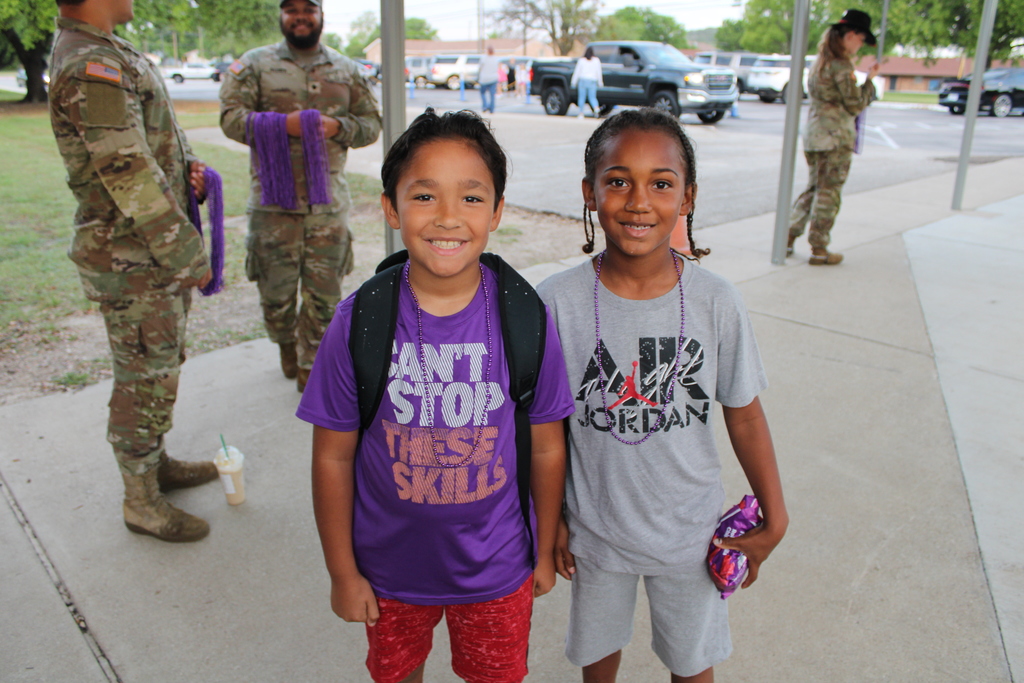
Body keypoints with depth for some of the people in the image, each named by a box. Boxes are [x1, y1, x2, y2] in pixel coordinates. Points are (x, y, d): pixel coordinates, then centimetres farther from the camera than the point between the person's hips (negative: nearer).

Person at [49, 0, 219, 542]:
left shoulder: (106, 50, 11)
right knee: (146, 380, 2)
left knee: (161, 367, 21)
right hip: (133, 259, -10)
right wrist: (186, 253, -19)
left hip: (152, 252, 10)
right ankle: (142, 504, 19)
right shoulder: (91, 69, -22)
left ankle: (155, 463, 39)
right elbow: (131, 178, -24)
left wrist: (186, 165, 3)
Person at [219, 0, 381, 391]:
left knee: (324, 292, 2)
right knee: (276, 286, 6)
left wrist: (337, 127, -8)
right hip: (274, 198, -1)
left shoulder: (346, 70, 12)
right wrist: (281, 125, -18)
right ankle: (286, 344, 35)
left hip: (329, 200, 1)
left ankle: (311, 366, 17)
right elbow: (230, 116, -2)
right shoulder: (255, 64, 5)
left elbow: (372, 123, 13)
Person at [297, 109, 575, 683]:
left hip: (498, 569, 0)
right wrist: (343, 572, -2)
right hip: (389, 568, 1)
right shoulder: (359, 324, -18)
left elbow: (547, 448, -6)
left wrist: (546, 551, 4)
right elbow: (334, 457, -9)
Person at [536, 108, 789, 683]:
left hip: (691, 529, 0)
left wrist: (774, 519, 1)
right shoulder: (558, 301, -18)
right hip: (595, 526, 0)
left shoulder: (716, 301, -17)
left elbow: (744, 415, -5)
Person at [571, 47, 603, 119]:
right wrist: (600, 82, 10)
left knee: (581, 97, 7)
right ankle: (596, 108, -23)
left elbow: (577, 71, 2)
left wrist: (574, 82, 7)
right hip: (592, 81, 1)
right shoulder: (596, 60, 4)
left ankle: (581, 113, 4)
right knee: (592, 97, 6)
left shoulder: (581, 60, 1)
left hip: (583, 80, -1)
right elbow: (599, 72, 4)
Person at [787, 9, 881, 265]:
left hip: (813, 134, 8)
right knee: (829, 193, 0)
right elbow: (855, 105, -11)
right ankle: (819, 249, 7)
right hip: (836, 137, -8)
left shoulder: (820, 62, 12)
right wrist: (870, 80, 1)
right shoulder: (841, 65, -14)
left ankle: (788, 238, 15)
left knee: (813, 188, 16)